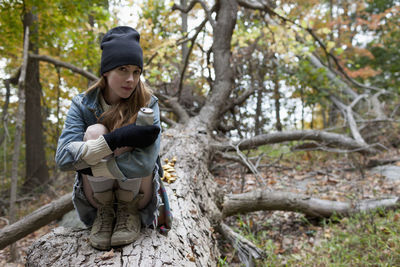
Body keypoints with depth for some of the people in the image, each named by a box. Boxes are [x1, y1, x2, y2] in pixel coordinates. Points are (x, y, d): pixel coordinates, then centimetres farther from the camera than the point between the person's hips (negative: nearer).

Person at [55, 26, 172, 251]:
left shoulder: (147, 104, -14)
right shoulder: (83, 104, -9)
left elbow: (146, 161, -29)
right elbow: (62, 158, -24)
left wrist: (90, 164, -25)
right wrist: (114, 139, -36)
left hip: (138, 196, -1)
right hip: (96, 196, 1)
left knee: (129, 144, -29)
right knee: (94, 132, -24)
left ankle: (129, 211, -3)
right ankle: (104, 212, -6)